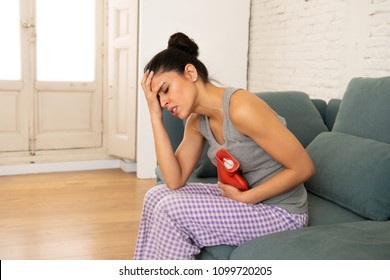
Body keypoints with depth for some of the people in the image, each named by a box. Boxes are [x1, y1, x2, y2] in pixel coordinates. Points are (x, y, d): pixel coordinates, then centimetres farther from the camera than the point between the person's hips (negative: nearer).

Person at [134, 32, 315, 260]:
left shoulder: (241, 108, -24)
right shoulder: (197, 121, 2)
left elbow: (303, 168, -21)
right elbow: (175, 181, -7)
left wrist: (245, 198, -20)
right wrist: (156, 116, -9)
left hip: (281, 212, -8)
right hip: (246, 197, 8)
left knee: (172, 209, -19)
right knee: (157, 196, 0)